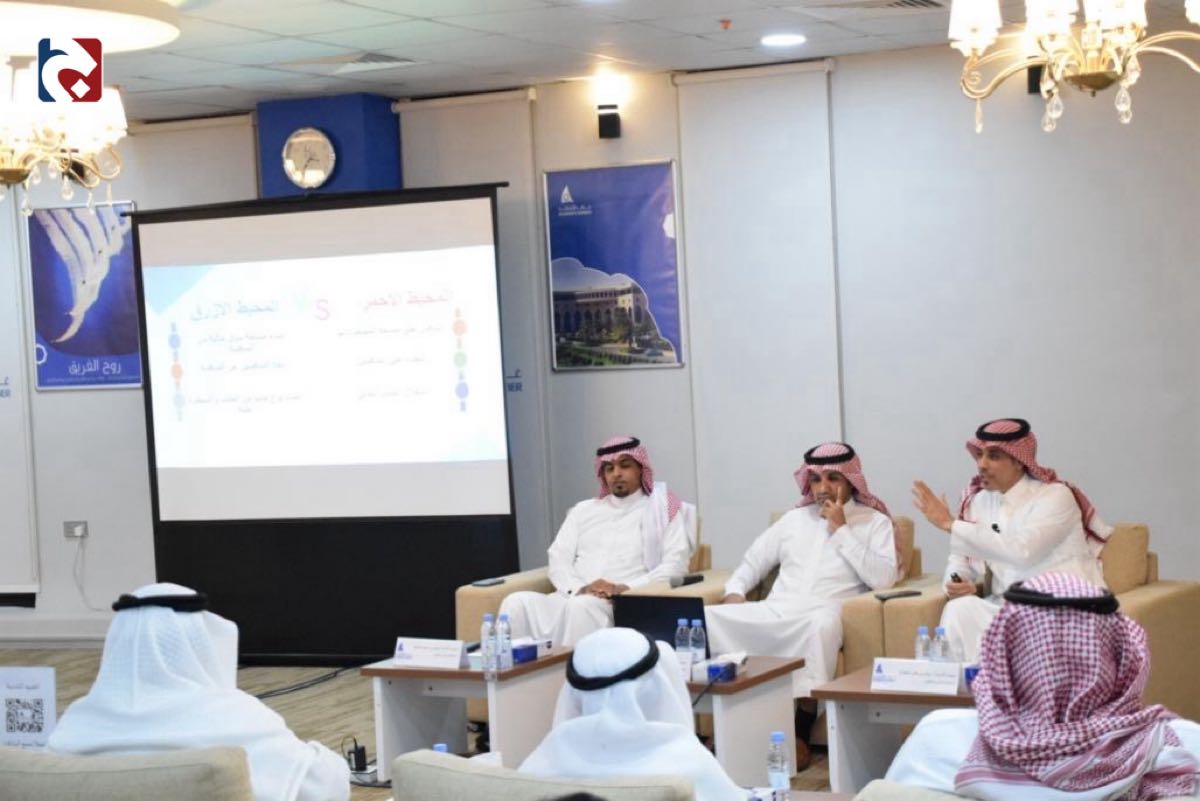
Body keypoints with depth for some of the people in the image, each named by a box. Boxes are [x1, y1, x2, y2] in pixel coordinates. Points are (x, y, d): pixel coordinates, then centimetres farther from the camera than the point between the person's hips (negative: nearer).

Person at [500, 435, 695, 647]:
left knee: (583, 606, -40)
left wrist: (626, 588, -16)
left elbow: (675, 566, -1)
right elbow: (558, 560, 14)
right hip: (572, 598, 4)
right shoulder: (583, 510, 24)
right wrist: (580, 588, -10)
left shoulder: (662, 512, 12)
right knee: (518, 602, -27)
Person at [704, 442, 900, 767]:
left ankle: (801, 732, -32)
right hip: (774, 612, 4)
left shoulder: (874, 522, 11)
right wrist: (735, 590, 7)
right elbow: (752, 562, 29)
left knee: (823, 624, -42)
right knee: (707, 616, -21)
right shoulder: (794, 519, 25)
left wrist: (841, 531, -3)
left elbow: (884, 578, -5)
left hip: (823, 612, -4)